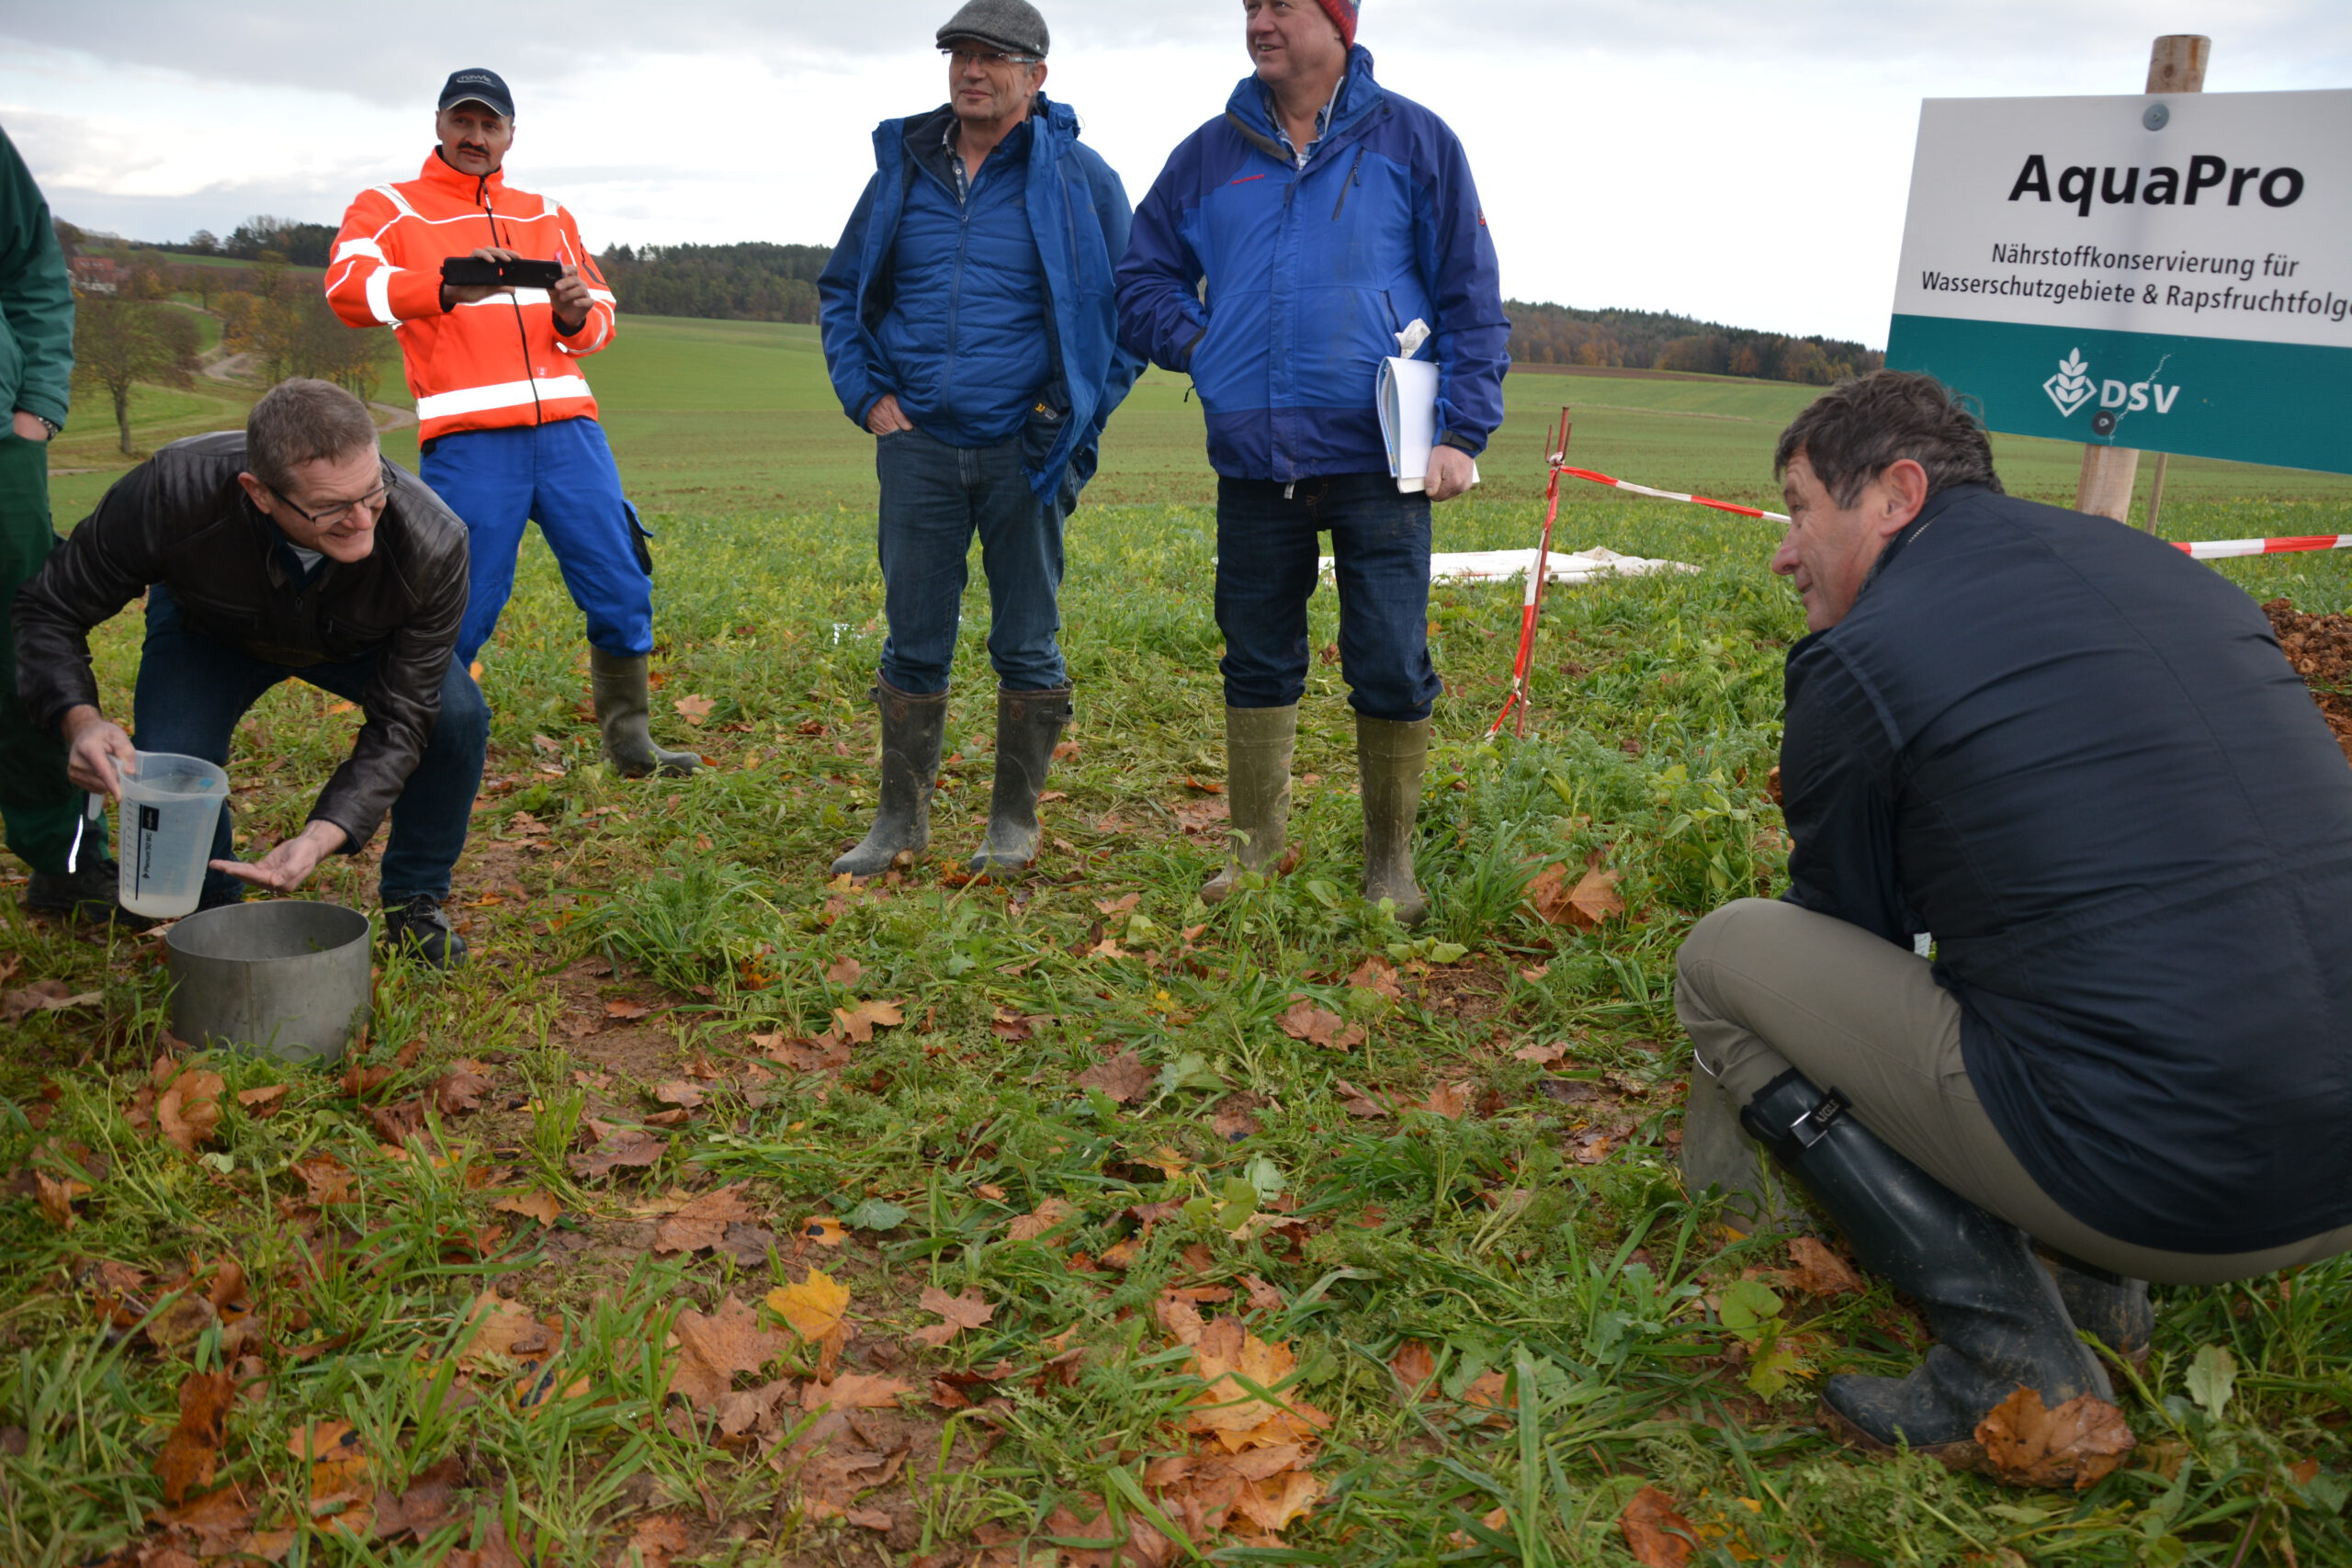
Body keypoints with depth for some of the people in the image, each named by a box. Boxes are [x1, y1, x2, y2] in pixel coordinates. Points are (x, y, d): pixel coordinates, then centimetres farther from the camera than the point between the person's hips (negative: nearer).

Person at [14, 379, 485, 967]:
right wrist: (79, 718, -46)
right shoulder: (171, 492, -41)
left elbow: (398, 720, -31)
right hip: (208, 631, 0)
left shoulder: (433, 543, -40)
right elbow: (51, 609, -25)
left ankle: (414, 905, -1)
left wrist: (323, 836, -46)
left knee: (458, 718, -25)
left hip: (357, 641, 0)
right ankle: (214, 913, 8)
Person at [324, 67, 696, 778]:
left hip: (567, 429, 4)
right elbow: (347, 287, -8)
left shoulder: (547, 216, 24)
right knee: (461, 609, -6)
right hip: (468, 441, -4)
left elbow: (600, 314, 22)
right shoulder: (388, 208, 11)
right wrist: (448, 290, -26)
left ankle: (631, 744, 17)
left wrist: (576, 315, -4)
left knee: (621, 589, 2)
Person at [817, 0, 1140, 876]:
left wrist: (1078, 409, -4)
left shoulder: (1078, 176, 0)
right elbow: (841, 291, 19)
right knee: (912, 641, 7)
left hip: (1024, 451, -2)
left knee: (1027, 646, 4)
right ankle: (901, 819, 19)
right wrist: (867, 394, 5)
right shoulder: (903, 170, 9)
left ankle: (1015, 822, 17)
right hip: (918, 445, 3)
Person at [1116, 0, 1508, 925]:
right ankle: (1255, 851, 23)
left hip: (1379, 463, -2)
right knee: (1257, 663, 9)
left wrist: (1463, 431, -5)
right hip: (1254, 464, 3)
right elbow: (1143, 279, 21)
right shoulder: (1210, 154, 11)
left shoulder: (1413, 142, 5)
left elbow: (1472, 295, 4)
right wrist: (1199, 344, 3)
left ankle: (1390, 864, 14)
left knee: (1392, 668, -2)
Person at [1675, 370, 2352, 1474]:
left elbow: (1845, 924, 8)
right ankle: (2088, 1276, 18)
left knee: (1721, 958, 4)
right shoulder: (2165, 569, 14)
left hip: (2146, 1185, -8)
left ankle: (2013, 1352, 0)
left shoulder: (1855, 657, -6)